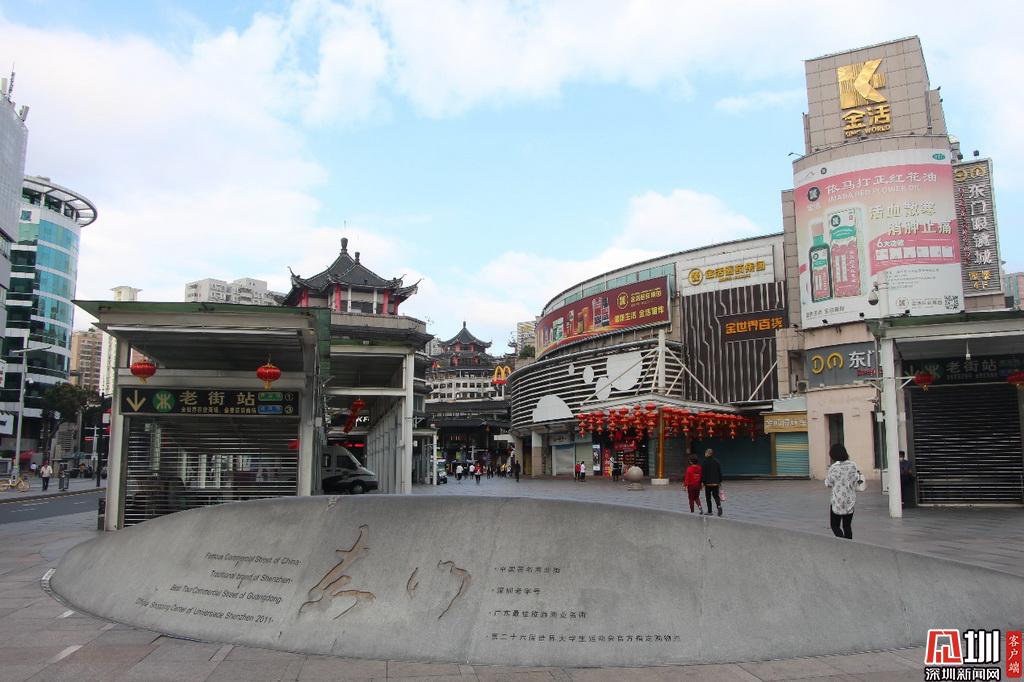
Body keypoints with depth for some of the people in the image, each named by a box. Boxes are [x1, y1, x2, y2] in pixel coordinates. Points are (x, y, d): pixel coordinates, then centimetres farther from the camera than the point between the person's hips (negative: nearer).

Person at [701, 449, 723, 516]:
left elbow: (703, 473, -11)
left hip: (708, 483, -4)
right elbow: (720, 472, 8)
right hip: (716, 482, 4)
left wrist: (703, 482, -6)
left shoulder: (705, 462, -10)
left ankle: (709, 511, 11)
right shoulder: (716, 461, 3)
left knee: (708, 497, 8)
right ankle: (719, 506, -16)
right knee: (716, 495, 10)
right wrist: (720, 481, 15)